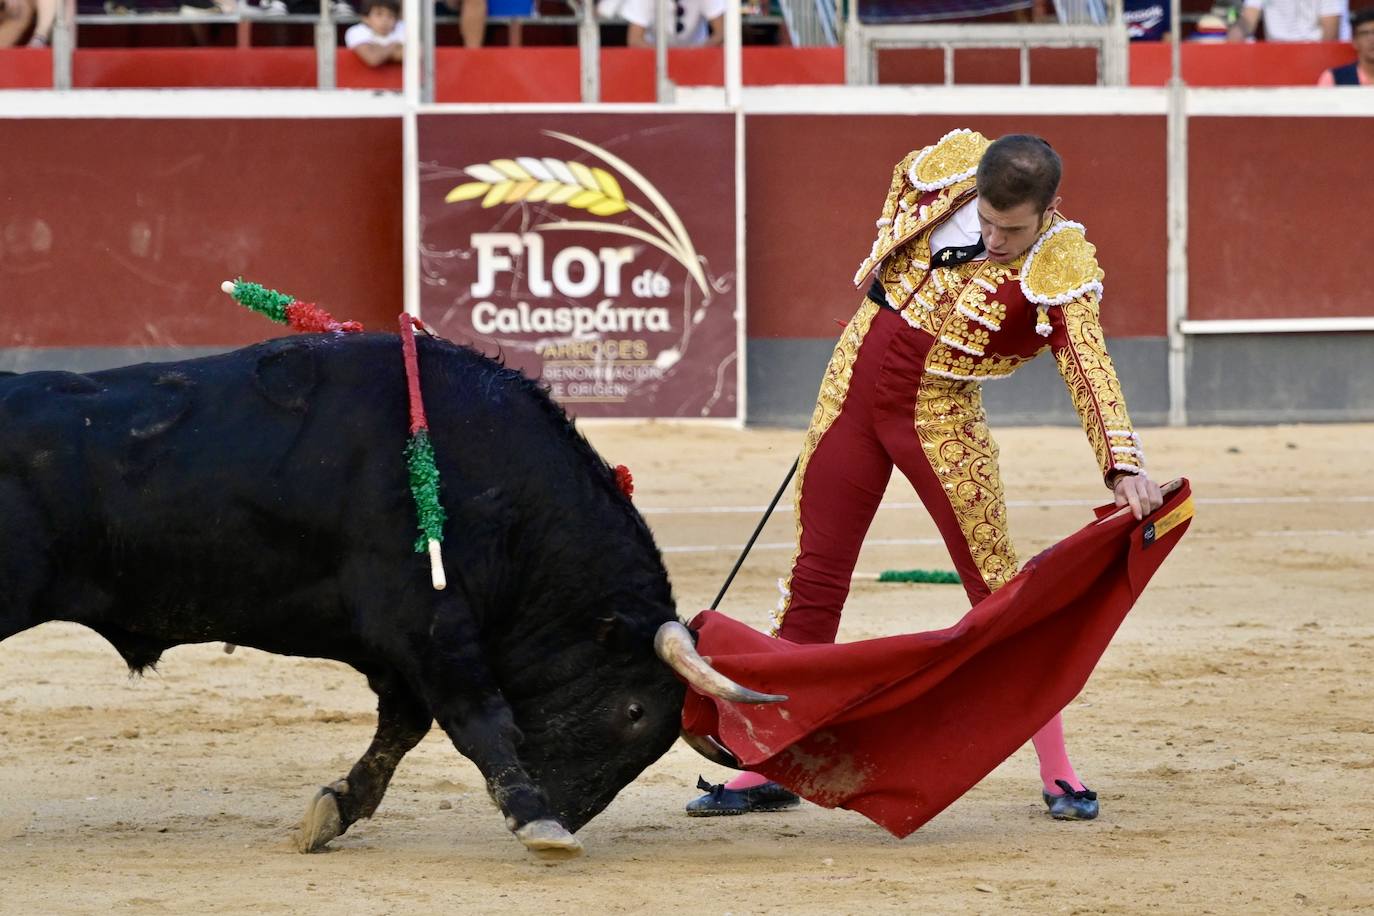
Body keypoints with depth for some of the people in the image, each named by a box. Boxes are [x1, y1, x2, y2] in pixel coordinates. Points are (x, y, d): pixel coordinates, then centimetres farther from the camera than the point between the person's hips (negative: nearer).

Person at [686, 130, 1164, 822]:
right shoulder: (950, 167, -7)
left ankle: (1058, 774, 2)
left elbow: (1089, 369, -32)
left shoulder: (1058, 270, -19)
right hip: (856, 376, 4)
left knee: (995, 583, -7)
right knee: (815, 576, 8)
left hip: (940, 416, -4)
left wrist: (1124, 465, -45)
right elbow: (905, 177, 18)